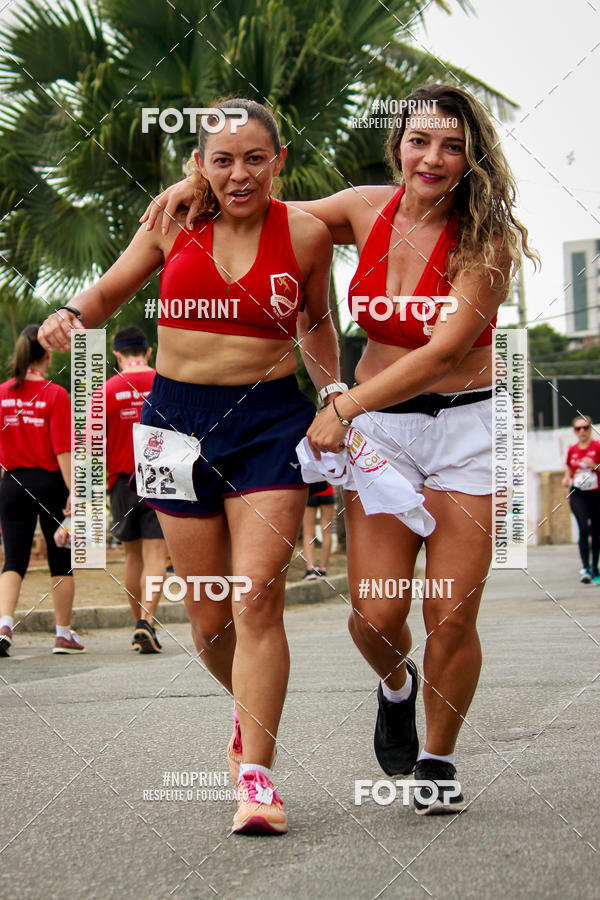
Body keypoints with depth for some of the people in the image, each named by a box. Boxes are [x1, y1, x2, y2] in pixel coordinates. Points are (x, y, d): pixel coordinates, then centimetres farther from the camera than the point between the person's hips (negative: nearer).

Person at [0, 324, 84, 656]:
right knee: (61, 560, 10)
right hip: (50, 481, -3)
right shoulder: (55, 394, -10)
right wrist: (73, 492, -13)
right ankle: (64, 634, 16)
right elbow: (62, 449, -14)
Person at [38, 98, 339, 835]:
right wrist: (70, 316, -7)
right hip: (178, 417, 2)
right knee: (207, 611, 6)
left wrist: (333, 392, 7)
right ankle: (248, 708, 38)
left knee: (257, 591, -15)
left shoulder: (305, 233, 0)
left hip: (270, 420, -2)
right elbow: (107, 293, 14)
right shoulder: (174, 222, 3)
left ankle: (256, 776, -12)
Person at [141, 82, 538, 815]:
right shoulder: (366, 210, 1)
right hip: (378, 426, 3)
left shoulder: (485, 239, -11)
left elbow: (445, 350, -19)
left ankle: (438, 759, 19)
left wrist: (343, 407, -22)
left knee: (452, 618, -4)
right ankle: (395, 685, 29)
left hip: (467, 429, -2)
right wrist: (203, 182, 2)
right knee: (375, 615, -7)